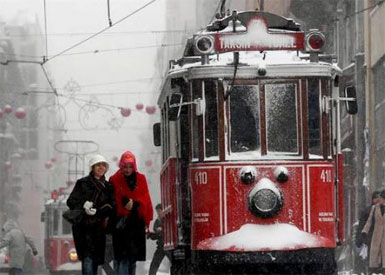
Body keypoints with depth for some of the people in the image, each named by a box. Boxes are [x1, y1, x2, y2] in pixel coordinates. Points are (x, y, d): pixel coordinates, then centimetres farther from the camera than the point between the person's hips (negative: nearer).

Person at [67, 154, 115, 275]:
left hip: (99, 228, 4)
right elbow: (71, 201, -2)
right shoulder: (82, 183, 5)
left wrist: (97, 212, -14)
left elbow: (112, 207, 5)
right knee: (87, 258, -16)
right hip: (83, 227, -4)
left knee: (96, 260, 5)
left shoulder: (108, 186, 15)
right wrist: (83, 206, -22)